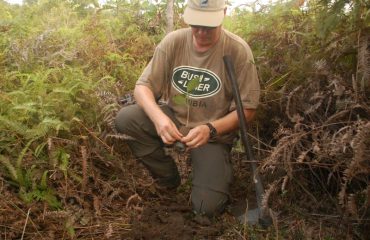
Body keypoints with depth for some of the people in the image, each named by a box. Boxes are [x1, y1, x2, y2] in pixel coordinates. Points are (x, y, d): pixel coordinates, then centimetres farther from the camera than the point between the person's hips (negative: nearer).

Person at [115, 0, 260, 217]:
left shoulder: (238, 51, -17)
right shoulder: (173, 42, -11)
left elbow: (247, 110, -13)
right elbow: (143, 87, -10)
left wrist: (210, 130, -30)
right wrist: (158, 116, -32)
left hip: (214, 133, -3)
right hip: (173, 118, 3)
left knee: (207, 206, -19)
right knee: (124, 119, -23)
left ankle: (218, 172, 19)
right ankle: (168, 179, 0)